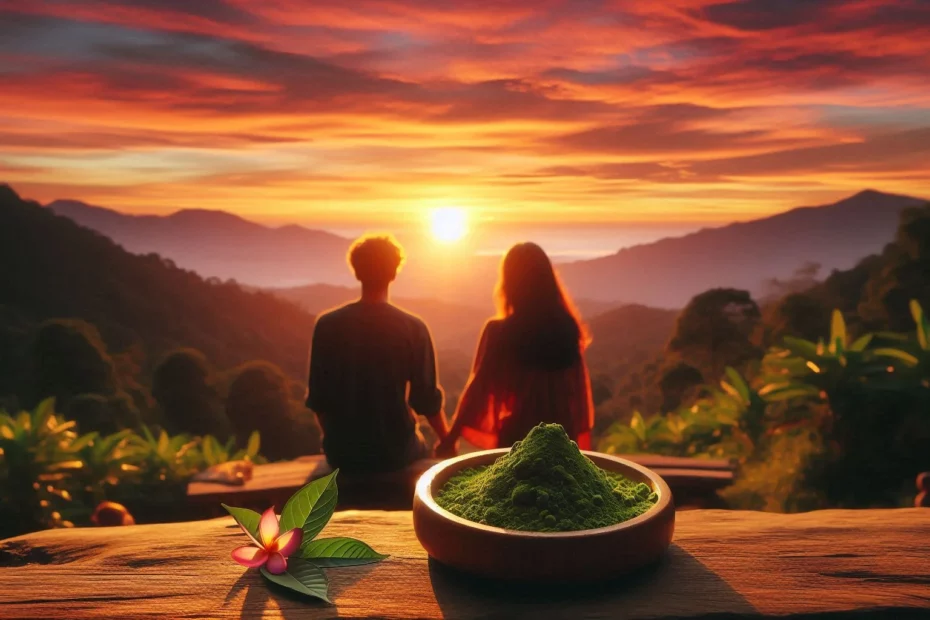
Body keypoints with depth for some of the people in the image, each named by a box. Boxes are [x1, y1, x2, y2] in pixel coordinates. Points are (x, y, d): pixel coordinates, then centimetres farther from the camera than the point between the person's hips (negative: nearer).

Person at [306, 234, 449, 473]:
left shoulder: (327, 325, -7)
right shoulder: (412, 327, -12)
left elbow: (317, 398, -3)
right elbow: (426, 398, -9)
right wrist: (447, 440, 10)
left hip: (344, 453, 2)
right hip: (396, 450, -1)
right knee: (428, 458, 30)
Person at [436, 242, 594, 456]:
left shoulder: (499, 332, -13)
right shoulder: (567, 327, -3)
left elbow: (479, 387, -11)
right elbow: (580, 389, 2)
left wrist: (450, 438, -4)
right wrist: (580, 437, 13)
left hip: (517, 437, -3)